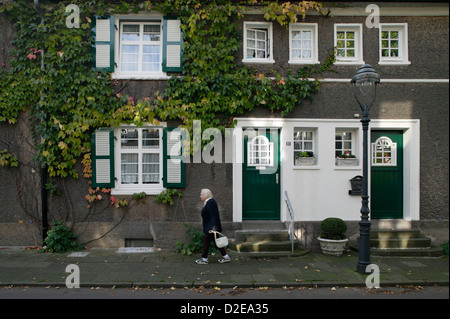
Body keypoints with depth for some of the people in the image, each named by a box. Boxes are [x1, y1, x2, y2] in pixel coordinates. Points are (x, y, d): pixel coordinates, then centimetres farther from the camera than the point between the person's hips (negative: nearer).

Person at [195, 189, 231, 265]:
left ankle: (204, 259, 13)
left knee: (206, 241, 0)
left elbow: (214, 216, -25)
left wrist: (213, 227, -28)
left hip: (211, 228, -10)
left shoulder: (211, 202, -19)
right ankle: (226, 257, 19)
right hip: (209, 227, 10)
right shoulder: (208, 202, 13)